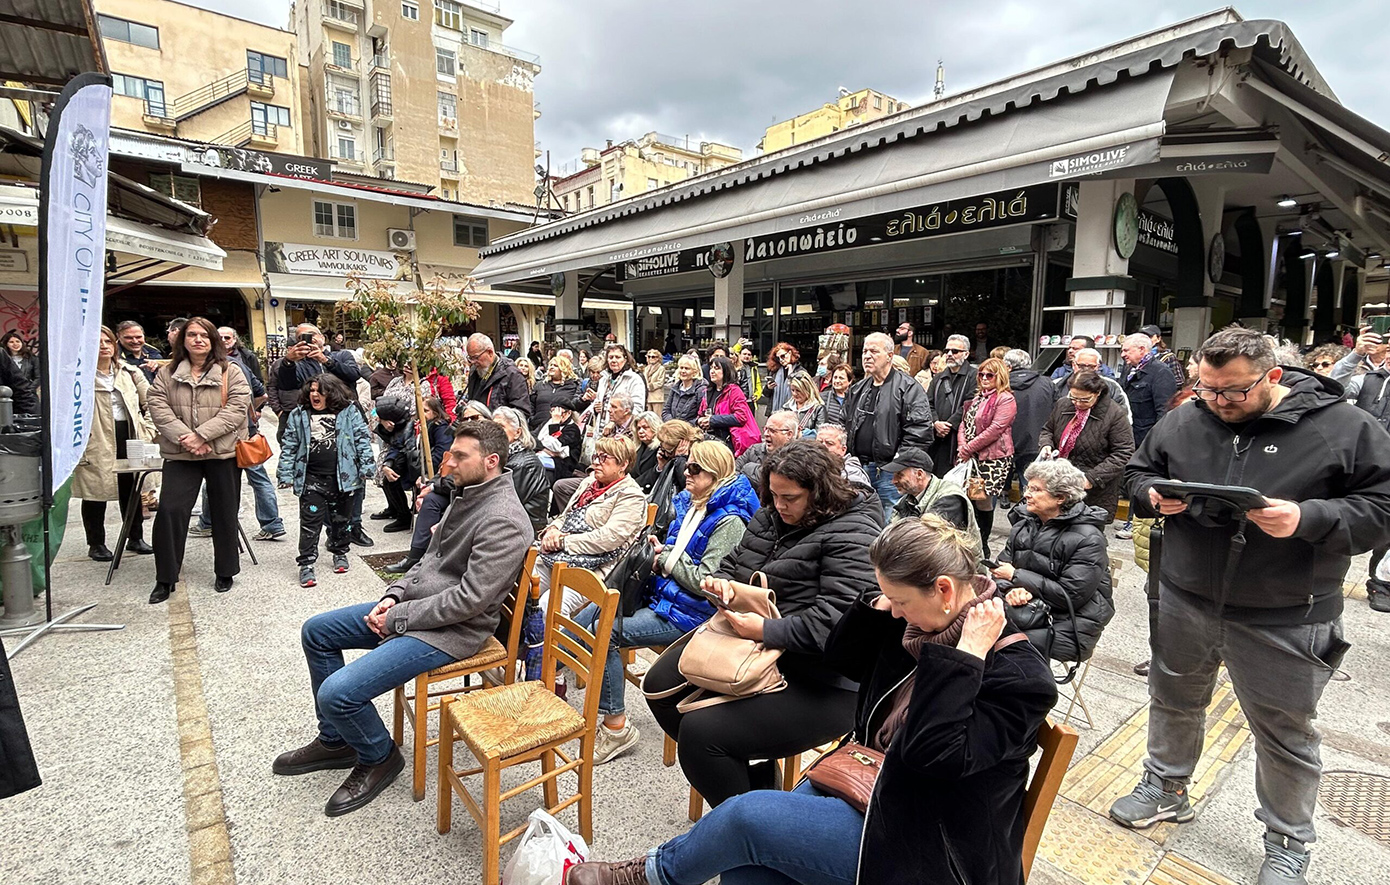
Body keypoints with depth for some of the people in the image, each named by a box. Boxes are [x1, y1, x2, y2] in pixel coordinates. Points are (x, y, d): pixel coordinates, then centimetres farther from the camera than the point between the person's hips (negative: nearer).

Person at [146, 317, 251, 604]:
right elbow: (158, 408, -1)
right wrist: (184, 437, -15)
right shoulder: (166, 373, 9)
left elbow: (235, 409, -9)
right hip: (180, 454, 2)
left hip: (222, 453, -1)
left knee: (224, 513, 7)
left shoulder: (231, 373, 2)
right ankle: (165, 578, 10)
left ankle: (225, 572, 22)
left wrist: (201, 435, -17)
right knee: (169, 510, -5)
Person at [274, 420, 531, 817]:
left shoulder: (504, 521, -25)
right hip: (414, 606, 11)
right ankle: (335, 740, 31)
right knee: (315, 632, 16)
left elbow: (469, 599, -27)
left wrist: (397, 618, -17)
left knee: (337, 693, -19)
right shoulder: (467, 494, 7)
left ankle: (379, 757, 14)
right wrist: (393, 596, 1)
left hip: (451, 630, -11)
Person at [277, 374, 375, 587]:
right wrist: (286, 474, 3)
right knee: (310, 522, -1)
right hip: (311, 479, 1)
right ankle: (306, 564, 5)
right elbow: (289, 446, 8)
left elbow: (362, 438, -1)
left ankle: (340, 552, 32)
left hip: (342, 477, -1)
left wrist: (366, 466, -8)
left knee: (340, 519, 13)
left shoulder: (349, 412, 1)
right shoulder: (299, 415, 7)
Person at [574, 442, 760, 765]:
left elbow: (706, 581, -21)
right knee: (593, 610, -3)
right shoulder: (690, 503, 11)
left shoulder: (729, 521, -16)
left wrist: (665, 559, -11)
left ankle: (616, 728, -5)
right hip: (661, 594, 9)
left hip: (688, 614, -9)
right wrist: (655, 554, -1)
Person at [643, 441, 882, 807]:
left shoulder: (852, 536, -18)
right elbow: (735, 564, 18)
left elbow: (837, 622, -27)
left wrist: (766, 630, -28)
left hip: (820, 684, -9)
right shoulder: (771, 516, 7)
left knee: (700, 731, -21)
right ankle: (753, 771, 17)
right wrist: (721, 582, -5)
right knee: (660, 684, 8)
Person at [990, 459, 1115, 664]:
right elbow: (1002, 566, 2)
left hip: (1070, 626, -5)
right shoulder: (1024, 523, 6)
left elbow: (1071, 595, -19)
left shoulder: (1087, 539, -13)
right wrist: (1014, 590, -22)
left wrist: (1016, 576, -16)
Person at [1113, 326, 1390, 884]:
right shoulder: (1183, 422, -2)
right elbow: (1137, 472, 10)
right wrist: (1152, 495, -12)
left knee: (1286, 735, 14)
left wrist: (1308, 518, -27)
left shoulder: (1345, 428, -10)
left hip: (1284, 622, -3)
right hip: (1184, 602, 3)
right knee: (1173, 702, 20)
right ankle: (1166, 789, 44)